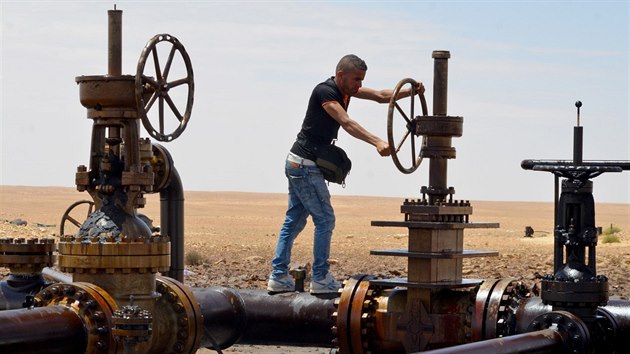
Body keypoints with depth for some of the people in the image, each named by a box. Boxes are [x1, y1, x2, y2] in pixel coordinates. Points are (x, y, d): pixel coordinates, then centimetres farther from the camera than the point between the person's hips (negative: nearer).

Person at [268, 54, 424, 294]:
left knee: (294, 221, 9)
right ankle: (320, 279, -1)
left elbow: (380, 96, 9)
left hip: (298, 165, 10)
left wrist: (411, 91, -6)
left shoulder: (344, 89, 9)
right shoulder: (324, 91, -18)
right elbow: (347, 123, -30)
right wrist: (377, 143, -42)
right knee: (325, 219, -6)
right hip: (305, 165, -10)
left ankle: (278, 278, 11)